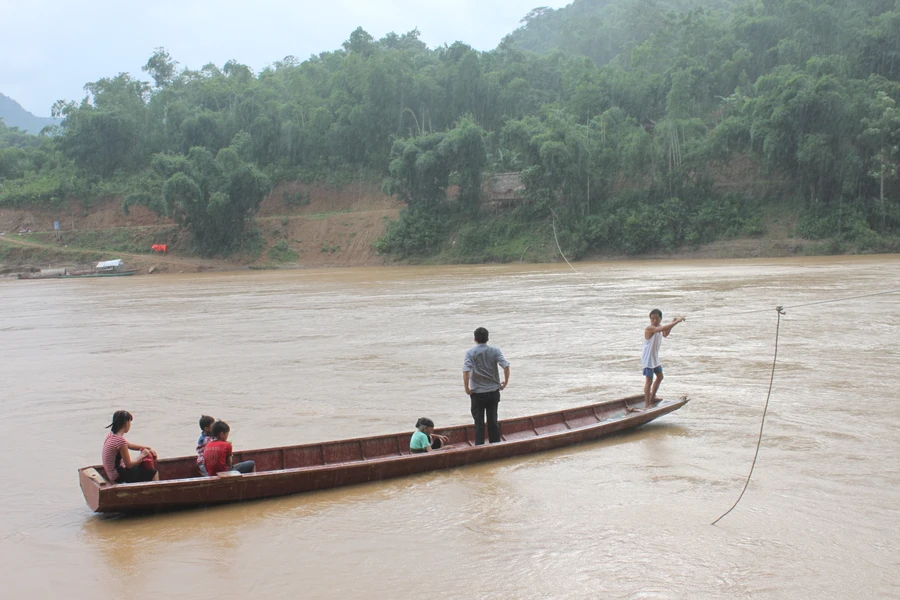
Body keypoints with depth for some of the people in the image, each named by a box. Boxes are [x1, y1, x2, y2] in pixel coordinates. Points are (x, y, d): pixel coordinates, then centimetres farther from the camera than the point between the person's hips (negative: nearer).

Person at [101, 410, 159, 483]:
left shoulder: (111, 435, 2)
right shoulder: (120, 440, -26)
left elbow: (130, 445, 17)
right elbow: (129, 465, -20)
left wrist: (148, 448, 10)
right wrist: (142, 455, -6)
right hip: (119, 477, -9)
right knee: (154, 473, -2)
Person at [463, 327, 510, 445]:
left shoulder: (470, 353, -7)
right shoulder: (495, 351, -2)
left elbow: (466, 371, -20)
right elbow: (506, 366, -12)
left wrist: (467, 388, -11)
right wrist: (505, 382, -1)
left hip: (477, 392, -2)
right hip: (493, 391, 2)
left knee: (479, 422, 7)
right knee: (493, 420, 11)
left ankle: (479, 446, 6)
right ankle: (495, 444, 16)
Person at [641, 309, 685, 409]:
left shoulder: (658, 327, 4)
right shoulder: (650, 328, -24)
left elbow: (665, 334, 25)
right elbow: (663, 328, -40)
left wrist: (672, 322, 11)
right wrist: (676, 321, -37)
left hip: (655, 358, 10)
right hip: (647, 359, -10)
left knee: (660, 377, 24)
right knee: (649, 381, -11)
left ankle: (652, 398, 39)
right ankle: (646, 404, -7)